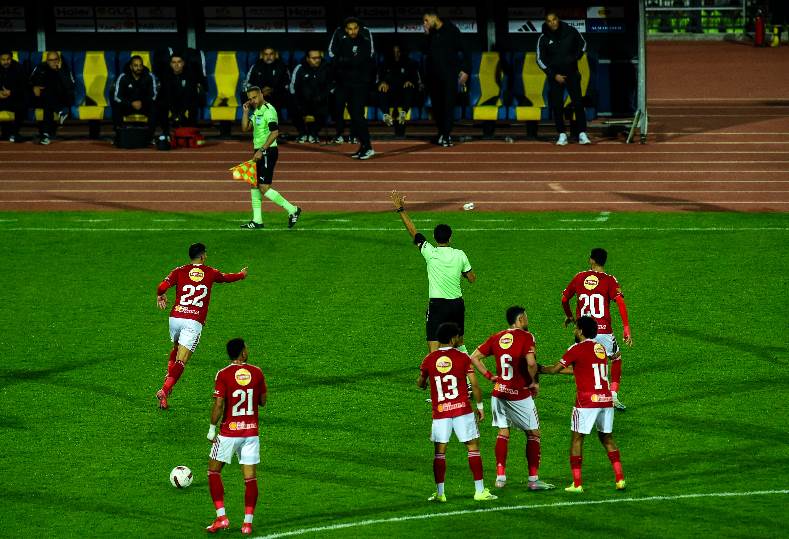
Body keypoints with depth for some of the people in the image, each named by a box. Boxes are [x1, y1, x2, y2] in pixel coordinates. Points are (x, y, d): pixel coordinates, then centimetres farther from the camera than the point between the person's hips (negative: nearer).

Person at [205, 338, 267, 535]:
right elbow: (262, 401, 8)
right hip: (252, 431, 3)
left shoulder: (223, 375, -10)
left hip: (229, 431, -3)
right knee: (250, 478, 6)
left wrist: (212, 429, -4)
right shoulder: (257, 372, -1)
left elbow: (218, 405, -14)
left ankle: (221, 517, 3)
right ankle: (248, 522, 3)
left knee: (214, 471, 12)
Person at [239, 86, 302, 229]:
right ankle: (257, 220, 14)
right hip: (259, 153, 10)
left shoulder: (268, 110, -14)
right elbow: (245, 128, 15)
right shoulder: (256, 111, 16)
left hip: (268, 151, -10)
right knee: (254, 185, 10)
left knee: (264, 188, -13)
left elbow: (275, 133, -22)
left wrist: (261, 150, -24)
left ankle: (292, 210, -8)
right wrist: (246, 112, 4)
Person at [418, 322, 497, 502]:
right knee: (473, 447, 5)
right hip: (462, 410, -2)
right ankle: (480, 490, 2)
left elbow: (420, 384, 15)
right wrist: (480, 407, 7)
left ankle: (440, 492, 5)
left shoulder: (429, 359, 2)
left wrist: (425, 384, 39)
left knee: (440, 451, 9)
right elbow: (475, 385, -5)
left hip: (440, 412, 2)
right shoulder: (463, 358, -5)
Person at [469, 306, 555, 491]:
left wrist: (489, 376, 7)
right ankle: (533, 479, 7)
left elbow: (474, 357, 5)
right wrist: (534, 382, -8)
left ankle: (500, 476, 9)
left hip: (499, 391, 5)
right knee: (533, 434, 7)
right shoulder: (525, 337, -11)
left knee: (503, 433, 14)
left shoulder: (496, 338, 6)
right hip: (520, 394, -5)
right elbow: (531, 363, -24)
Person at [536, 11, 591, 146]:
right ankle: (562, 135, 5)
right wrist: (554, 75, -9)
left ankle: (582, 134, -7)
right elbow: (540, 60, -3)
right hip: (555, 75, 0)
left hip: (572, 73, 0)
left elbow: (582, 44, 10)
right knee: (557, 105, -3)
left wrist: (575, 57, -5)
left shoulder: (570, 31, -6)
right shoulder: (543, 38, -7)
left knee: (578, 103, -7)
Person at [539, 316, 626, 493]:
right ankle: (620, 479, 9)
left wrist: (539, 369, 17)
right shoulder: (600, 348, 15)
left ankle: (577, 484, -1)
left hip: (587, 401, -6)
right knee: (607, 437, 16)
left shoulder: (577, 349, -6)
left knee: (577, 439, 3)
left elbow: (554, 369, -1)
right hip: (606, 399, 6)